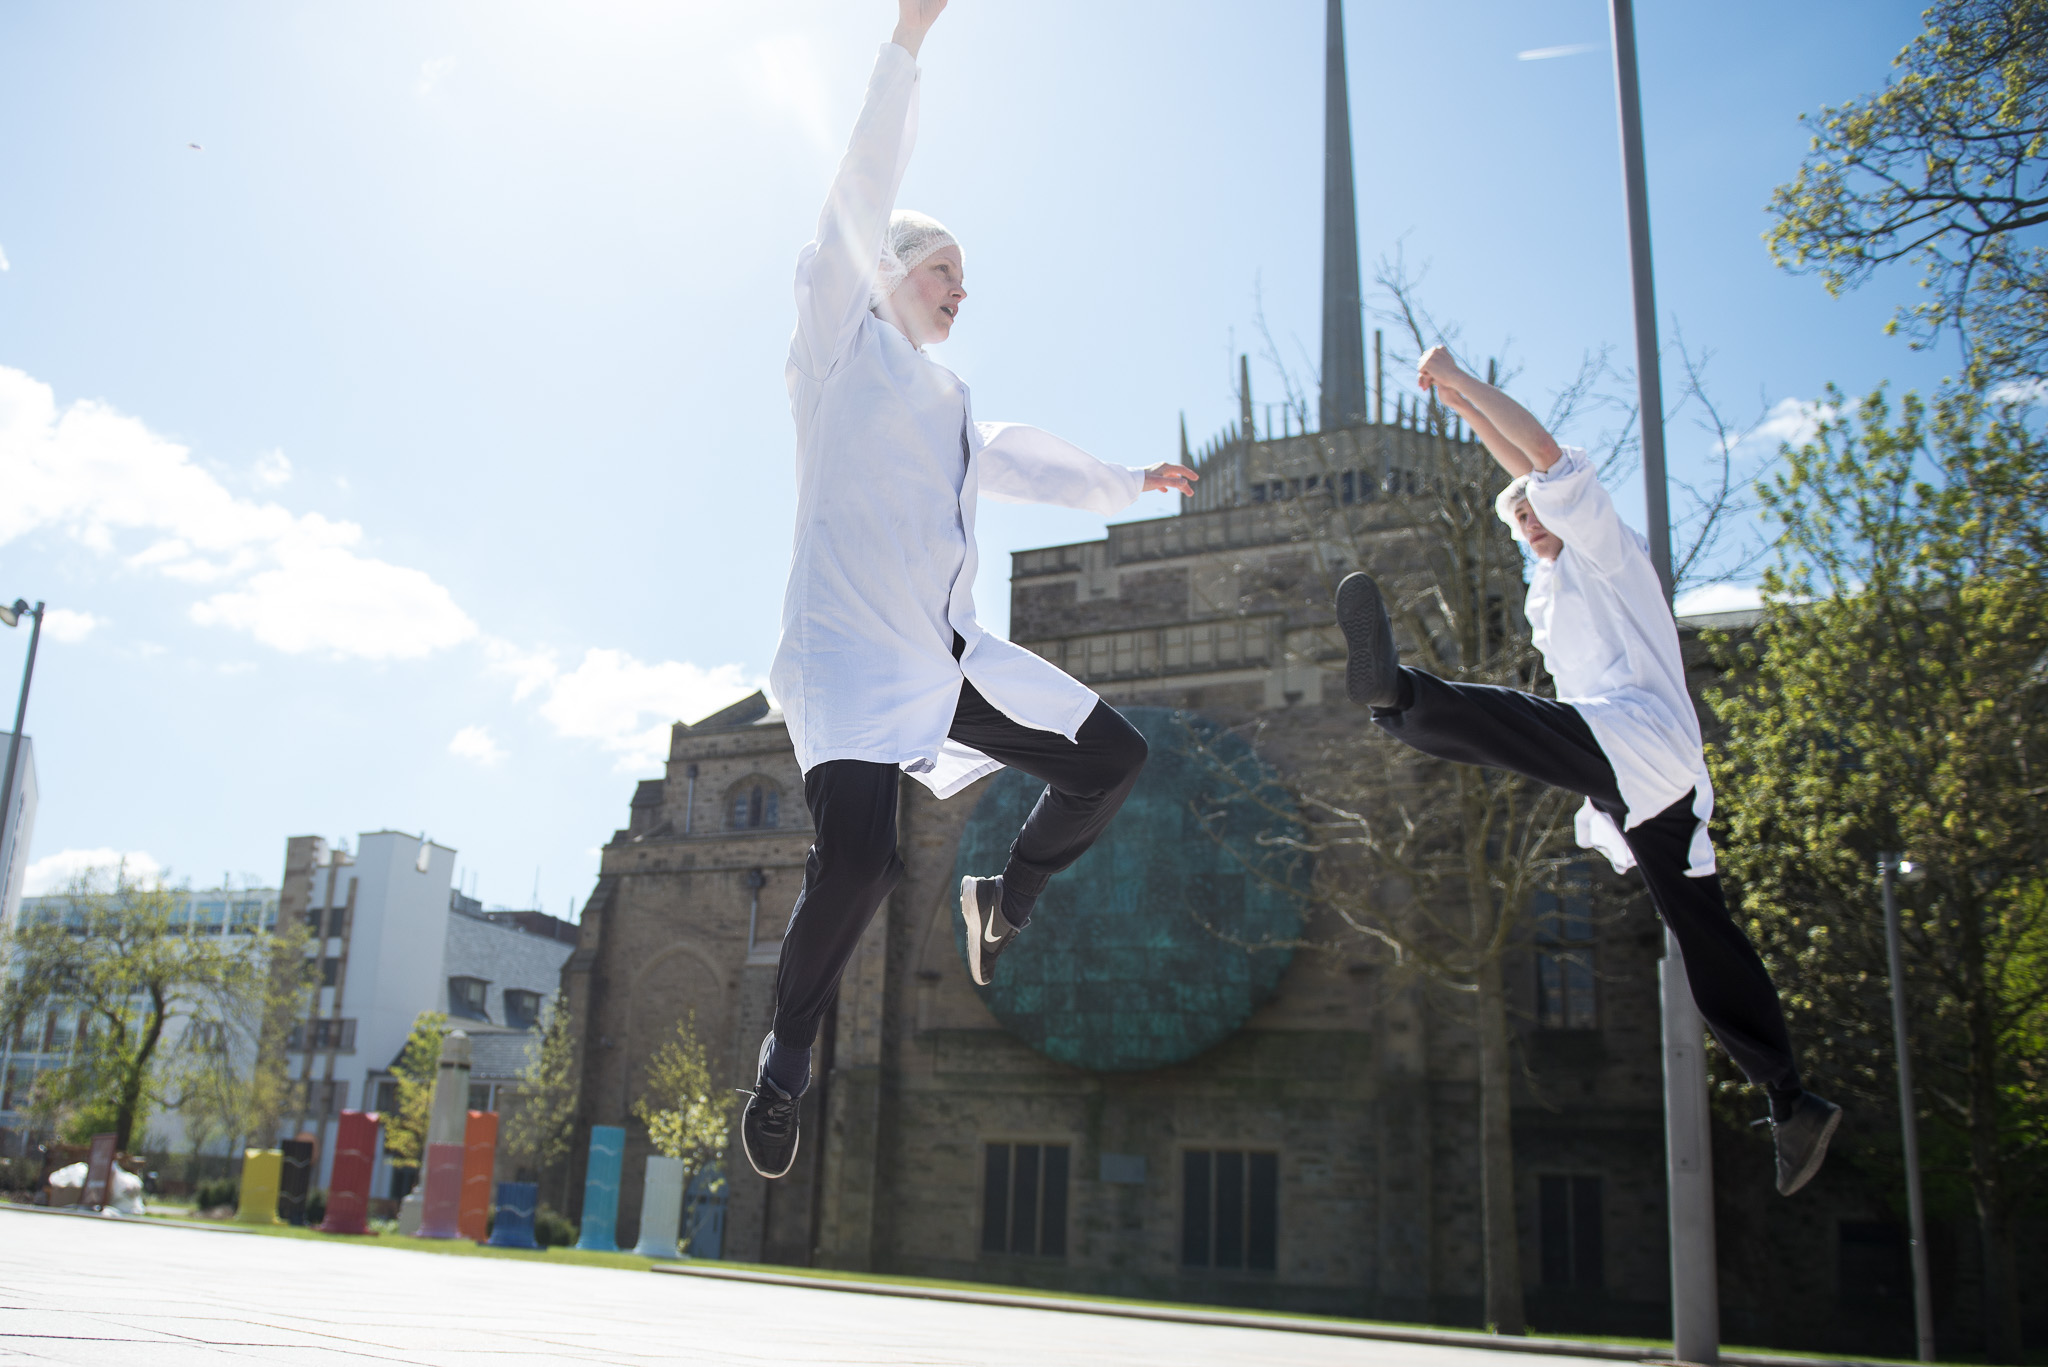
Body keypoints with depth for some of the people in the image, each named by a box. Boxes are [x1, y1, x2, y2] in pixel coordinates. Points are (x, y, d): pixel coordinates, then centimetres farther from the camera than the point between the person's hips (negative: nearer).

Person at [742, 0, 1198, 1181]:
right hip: (852, 651, -8)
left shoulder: (951, 405, 26)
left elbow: (1023, 466, 43)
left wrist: (1130, 483, 51)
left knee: (1113, 756, 5)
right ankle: (788, 1057, -2)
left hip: (951, 654, 8)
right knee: (859, 861, -25)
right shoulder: (843, 344, 6)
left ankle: (1010, 894, 27)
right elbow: (861, 199, -5)